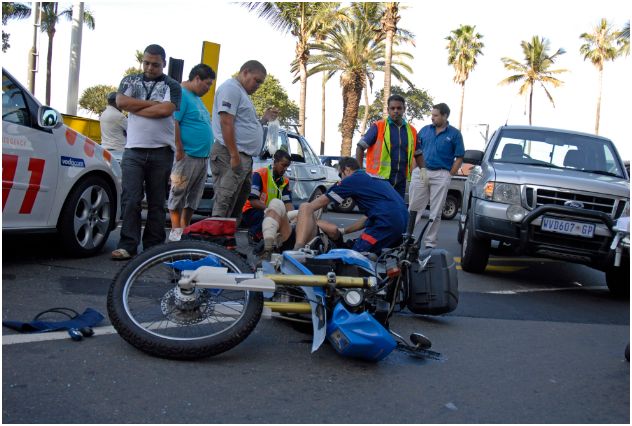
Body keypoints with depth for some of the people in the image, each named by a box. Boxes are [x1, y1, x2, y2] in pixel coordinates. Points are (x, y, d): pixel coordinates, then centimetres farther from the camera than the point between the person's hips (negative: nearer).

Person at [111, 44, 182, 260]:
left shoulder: (172, 85, 7)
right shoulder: (130, 80, 16)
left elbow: (166, 110, -12)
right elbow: (121, 101, -3)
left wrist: (135, 107, -3)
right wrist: (152, 103, -5)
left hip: (161, 151, -1)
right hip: (134, 150, 1)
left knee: (157, 202, 5)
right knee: (131, 199, -6)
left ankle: (153, 247, 11)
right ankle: (127, 245, -4)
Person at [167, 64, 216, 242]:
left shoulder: (196, 98, 22)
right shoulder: (181, 94, -9)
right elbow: (173, 123, -18)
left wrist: (207, 152, 22)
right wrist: (180, 150, -19)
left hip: (202, 158, 10)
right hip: (188, 156, -10)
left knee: (194, 196, 11)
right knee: (178, 193, -2)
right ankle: (176, 231, 4)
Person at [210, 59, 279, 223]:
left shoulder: (242, 93, 24)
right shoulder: (231, 88, -7)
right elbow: (226, 123, -17)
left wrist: (264, 119, 15)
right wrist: (234, 156, -22)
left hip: (244, 157, 10)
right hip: (231, 156, -10)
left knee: (237, 206, 11)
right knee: (224, 206, -11)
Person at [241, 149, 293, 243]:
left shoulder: (285, 181, 3)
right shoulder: (259, 175, -15)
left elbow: (288, 203, -5)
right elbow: (253, 201, -23)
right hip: (251, 211, -7)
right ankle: (253, 233, -10)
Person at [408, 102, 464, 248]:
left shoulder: (454, 134, 2)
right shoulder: (425, 130, 9)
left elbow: (459, 158, 2)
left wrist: (449, 175, -4)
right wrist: (418, 169, 1)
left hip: (441, 175, -2)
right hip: (421, 172, 2)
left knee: (436, 212, 4)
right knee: (413, 208, 2)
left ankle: (430, 242, 10)